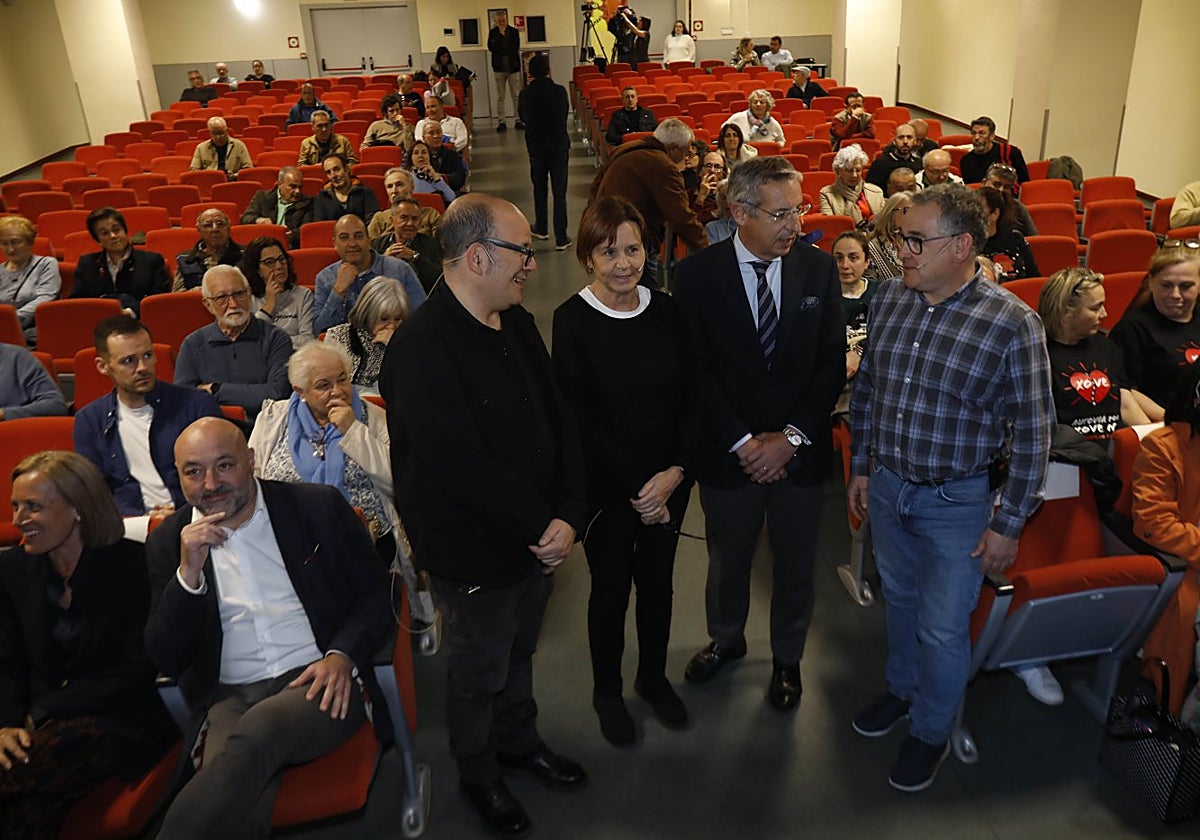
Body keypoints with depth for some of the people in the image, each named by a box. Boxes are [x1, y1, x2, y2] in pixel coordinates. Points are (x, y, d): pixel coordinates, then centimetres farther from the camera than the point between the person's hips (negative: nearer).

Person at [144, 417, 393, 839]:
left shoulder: (318, 507, 4)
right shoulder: (168, 541, 9)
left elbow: (376, 595, 7)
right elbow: (167, 661, 4)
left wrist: (342, 656, -12)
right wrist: (188, 573, -11)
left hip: (321, 683, 0)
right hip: (229, 699, 1)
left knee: (256, 730, -33)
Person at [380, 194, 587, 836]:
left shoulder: (516, 324, 0)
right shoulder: (421, 348, -27)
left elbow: (558, 419, -1)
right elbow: (463, 468, -30)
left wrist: (568, 515, -13)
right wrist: (541, 526, -19)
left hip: (538, 538, 7)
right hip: (474, 554, -7)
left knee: (519, 652, 27)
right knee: (479, 672, 17)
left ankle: (520, 742, 53)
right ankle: (478, 775, 43)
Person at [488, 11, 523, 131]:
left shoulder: (514, 32, 4)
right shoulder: (492, 32, 5)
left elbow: (515, 48, -7)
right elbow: (491, 47, -9)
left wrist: (500, 50, -11)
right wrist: (500, 35, -12)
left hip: (513, 67, 0)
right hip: (499, 67, 0)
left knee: (516, 95, 1)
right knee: (500, 96, 1)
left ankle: (519, 120, 6)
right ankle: (500, 122, 4)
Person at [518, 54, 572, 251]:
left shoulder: (525, 94, -10)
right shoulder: (560, 91, -9)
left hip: (536, 147, 1)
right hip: (559, 146, -1)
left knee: (539, 189, 20)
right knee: (559, 192, 1)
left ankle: (541, 229, 32)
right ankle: (561, 238, 0)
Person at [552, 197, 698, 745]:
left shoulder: (666, 311, -3)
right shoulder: (572, 321, -14)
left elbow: (691, 398, -1)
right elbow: (579, 417, -14)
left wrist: (676, 471, -13)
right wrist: (634, 489, -14)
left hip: (669, 482, 3)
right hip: (607, 487, -3)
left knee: (657, 579, 18)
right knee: (611, 587, 13)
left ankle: (653, 678, 42)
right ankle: (606, 691, 37)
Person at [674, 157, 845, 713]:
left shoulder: (819, 269, -5)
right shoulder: (697, 275, -11)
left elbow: (832, 362, -5)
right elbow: (698, 371, -11)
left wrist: (790, 437, -13)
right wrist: (743, 441, -16)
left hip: (800, 453, 1)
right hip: (728, 453, -1)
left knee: (795, 565, 18)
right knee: (727, 561, 20)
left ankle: (787, 658, 43)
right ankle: (726, 640, 48)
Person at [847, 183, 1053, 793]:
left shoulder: (1012, 324, -19)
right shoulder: (889, 299, -4)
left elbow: (1032, 432, -14)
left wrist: (1009, 524, -11)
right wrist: (861, 467, 11)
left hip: (958, 501, -4)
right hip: (887, 486, 5)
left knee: (942, 627, 9)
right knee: (899, 599, 24)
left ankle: (931, 731, 34)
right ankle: (903, 689, 49)